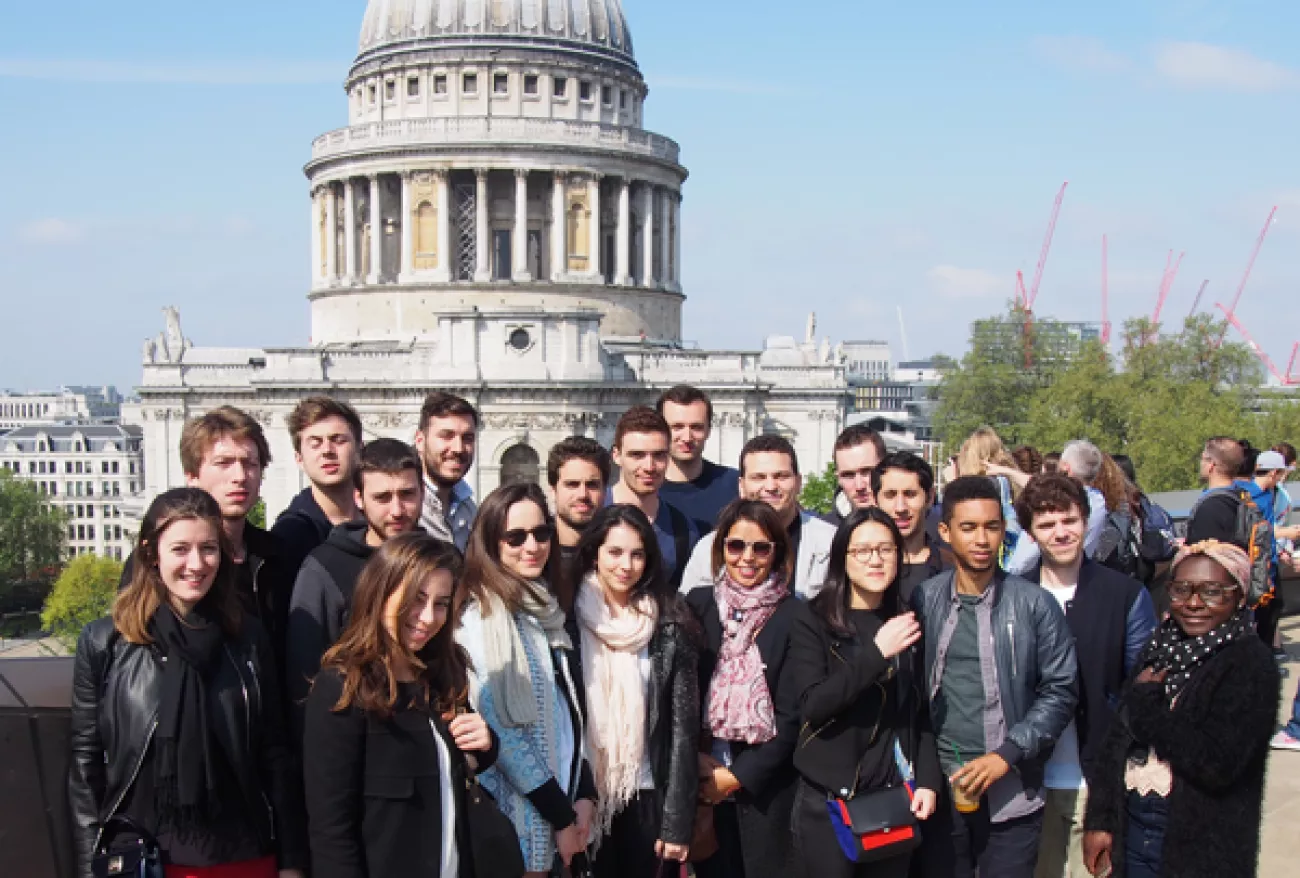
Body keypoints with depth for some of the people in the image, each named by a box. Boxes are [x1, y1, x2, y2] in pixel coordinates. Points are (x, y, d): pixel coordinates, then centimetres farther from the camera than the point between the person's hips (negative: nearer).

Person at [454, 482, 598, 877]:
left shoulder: (546, 608, 9)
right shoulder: (481, 614, -14)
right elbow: (499, 729, -18)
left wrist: (584, 793, 1)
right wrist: (561, 815, -13)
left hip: (559, 795, 7)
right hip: (514, 808, -7)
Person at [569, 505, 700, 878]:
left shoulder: (671, 625, -3)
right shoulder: (569, 619, -3)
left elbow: (684, 723, -4)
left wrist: (678, 821, -7)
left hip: (647, 795, 0)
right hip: (584, 795, 0)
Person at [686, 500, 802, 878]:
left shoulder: (794, 616, -6)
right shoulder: (698, 604, 1)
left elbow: (790, 714, -7)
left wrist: (740, 775, -9)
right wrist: (696, 762, -7)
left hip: (767, 783, -2)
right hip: (703, 779, 2)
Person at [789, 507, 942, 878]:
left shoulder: (908, 622, 7)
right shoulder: (812, 620, -5)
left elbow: (923, 711, 9)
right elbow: (813, 704, -16)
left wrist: (928, 781, -2)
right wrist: (876, 652, -22)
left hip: (895, 798, 3)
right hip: (827, 800, -3)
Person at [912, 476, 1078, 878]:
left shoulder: (1034, 604, -4)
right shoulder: (923, 600, 1)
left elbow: (1060, 690, -3)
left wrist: (1008, 753, -12)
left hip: (1011, 790, -1)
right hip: (940, 786, 2)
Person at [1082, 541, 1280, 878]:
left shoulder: (1251, 665, -13)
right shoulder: (1161, 648, 5)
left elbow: (1218, 764, -23)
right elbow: (1117, 737, 5)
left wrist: (1145, 702, -15)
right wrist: (1098, 819, 1)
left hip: (1202, 849, -5)